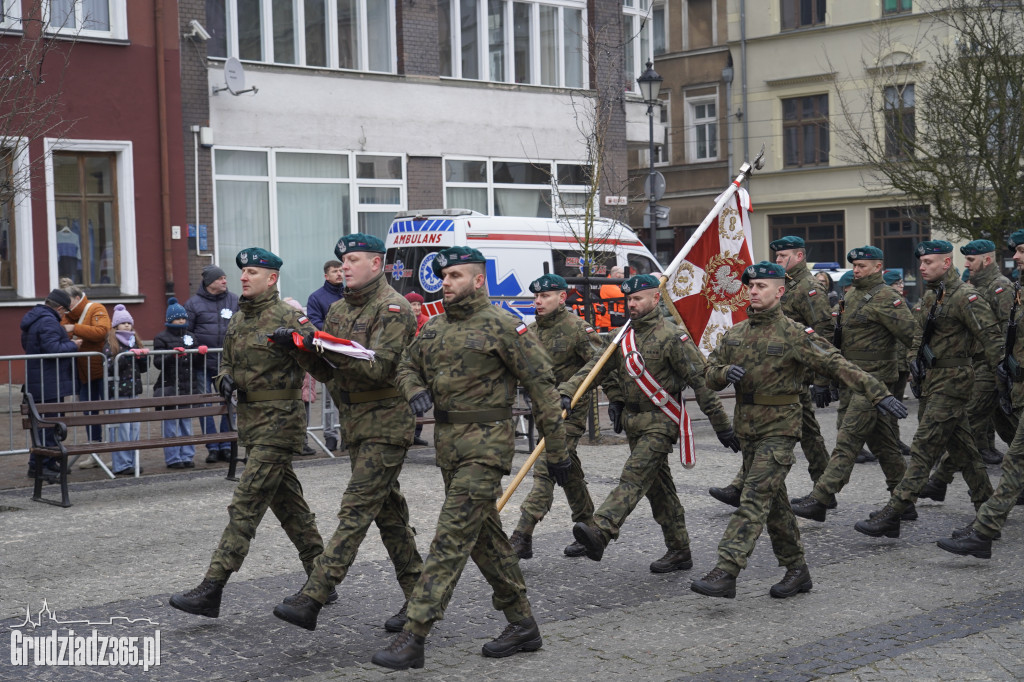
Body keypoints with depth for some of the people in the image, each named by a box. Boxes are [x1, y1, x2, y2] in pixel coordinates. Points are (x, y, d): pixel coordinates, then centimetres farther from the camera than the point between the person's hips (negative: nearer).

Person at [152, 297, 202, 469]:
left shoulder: (190, 337, 18)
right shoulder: (161, 338, 2)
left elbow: (198, 363, 19)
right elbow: (158, 362, -8)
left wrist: (201, 353, -1)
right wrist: (173, 355, -22)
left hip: (188, 387, 5)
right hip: (169, 388, -5)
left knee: (186, 423, 9)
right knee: (171, 424, -5)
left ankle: (187, 456, 15)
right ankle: (173, 458, 0)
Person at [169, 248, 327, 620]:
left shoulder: (288, 317, -11)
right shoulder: (237, 320, 13)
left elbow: (318, 363, -17)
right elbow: (227, 361, 25)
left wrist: (295, 342, -36)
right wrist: (224, 379, 3)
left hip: (279, 420, -9)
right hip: (250, 419, 9)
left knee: (246, 504, -10)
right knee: (287, 502, 14)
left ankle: (211, 591, -10)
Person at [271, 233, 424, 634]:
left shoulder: (393, 308, -11)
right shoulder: (340, 310, 15)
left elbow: (380, 367, -21)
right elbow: (323, 365, 16)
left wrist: (335, 353, -30)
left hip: (386, 424, -9)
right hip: (354, 421, 9)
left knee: (356, 509, -12)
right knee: (388, 511, 12)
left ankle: (312, 598, -18)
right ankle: (418, 597, 21)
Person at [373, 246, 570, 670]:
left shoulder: (502, 326, -10)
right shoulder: (434, 326, 11)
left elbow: (541, 385, -9)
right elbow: (407, 366, 24)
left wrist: (556, 451, -9)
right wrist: (415, 391, -2)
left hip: (485, 445, -8)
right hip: (447, 441, 8)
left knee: (452, 537, -11)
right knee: (486, 535, 14)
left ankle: (414, 637, -13)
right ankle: (522, 624, 26)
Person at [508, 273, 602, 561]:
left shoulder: (577, 329, -11)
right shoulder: (531, 330, 10)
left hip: (570, 410, -8)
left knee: (546, 468, -14)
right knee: (568, 469, 15)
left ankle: (522, 537, -19)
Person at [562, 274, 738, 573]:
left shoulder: (673, 337, -12)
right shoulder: (626, 336, 11)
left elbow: (701, 382, -13)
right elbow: (597, 367, 17)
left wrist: (722, 427, -13)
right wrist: (565, 391, 1)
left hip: (659, 423, -8)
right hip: (633, 422, 8)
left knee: (634, 478, -21)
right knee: (658, 487, 12)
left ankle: (600, 531, -38)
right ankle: (679, 552, 20)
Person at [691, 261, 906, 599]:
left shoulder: (794, 334, -9)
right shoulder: (735, 334, 10)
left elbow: (838, 365, -14)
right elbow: (710, 372, 12)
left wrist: (878, 393, -21)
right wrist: (725, 373, -12)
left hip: (779, 428, -7)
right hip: (747, 428, 7)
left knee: (755, 498, -14)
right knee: (773, 501, 13)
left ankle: (726, 572, -20)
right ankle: (796, 570, 25)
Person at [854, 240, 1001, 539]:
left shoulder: (965, 296, -13)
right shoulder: (929, 297, 14)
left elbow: (990, 336, -16)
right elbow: (917, 331, 23)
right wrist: (915, 360, 7)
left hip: (951, 380, -9)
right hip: (931, 379, 9)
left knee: (924, 446, -12)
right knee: (960, 446, 16)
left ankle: (891, 515, -15)